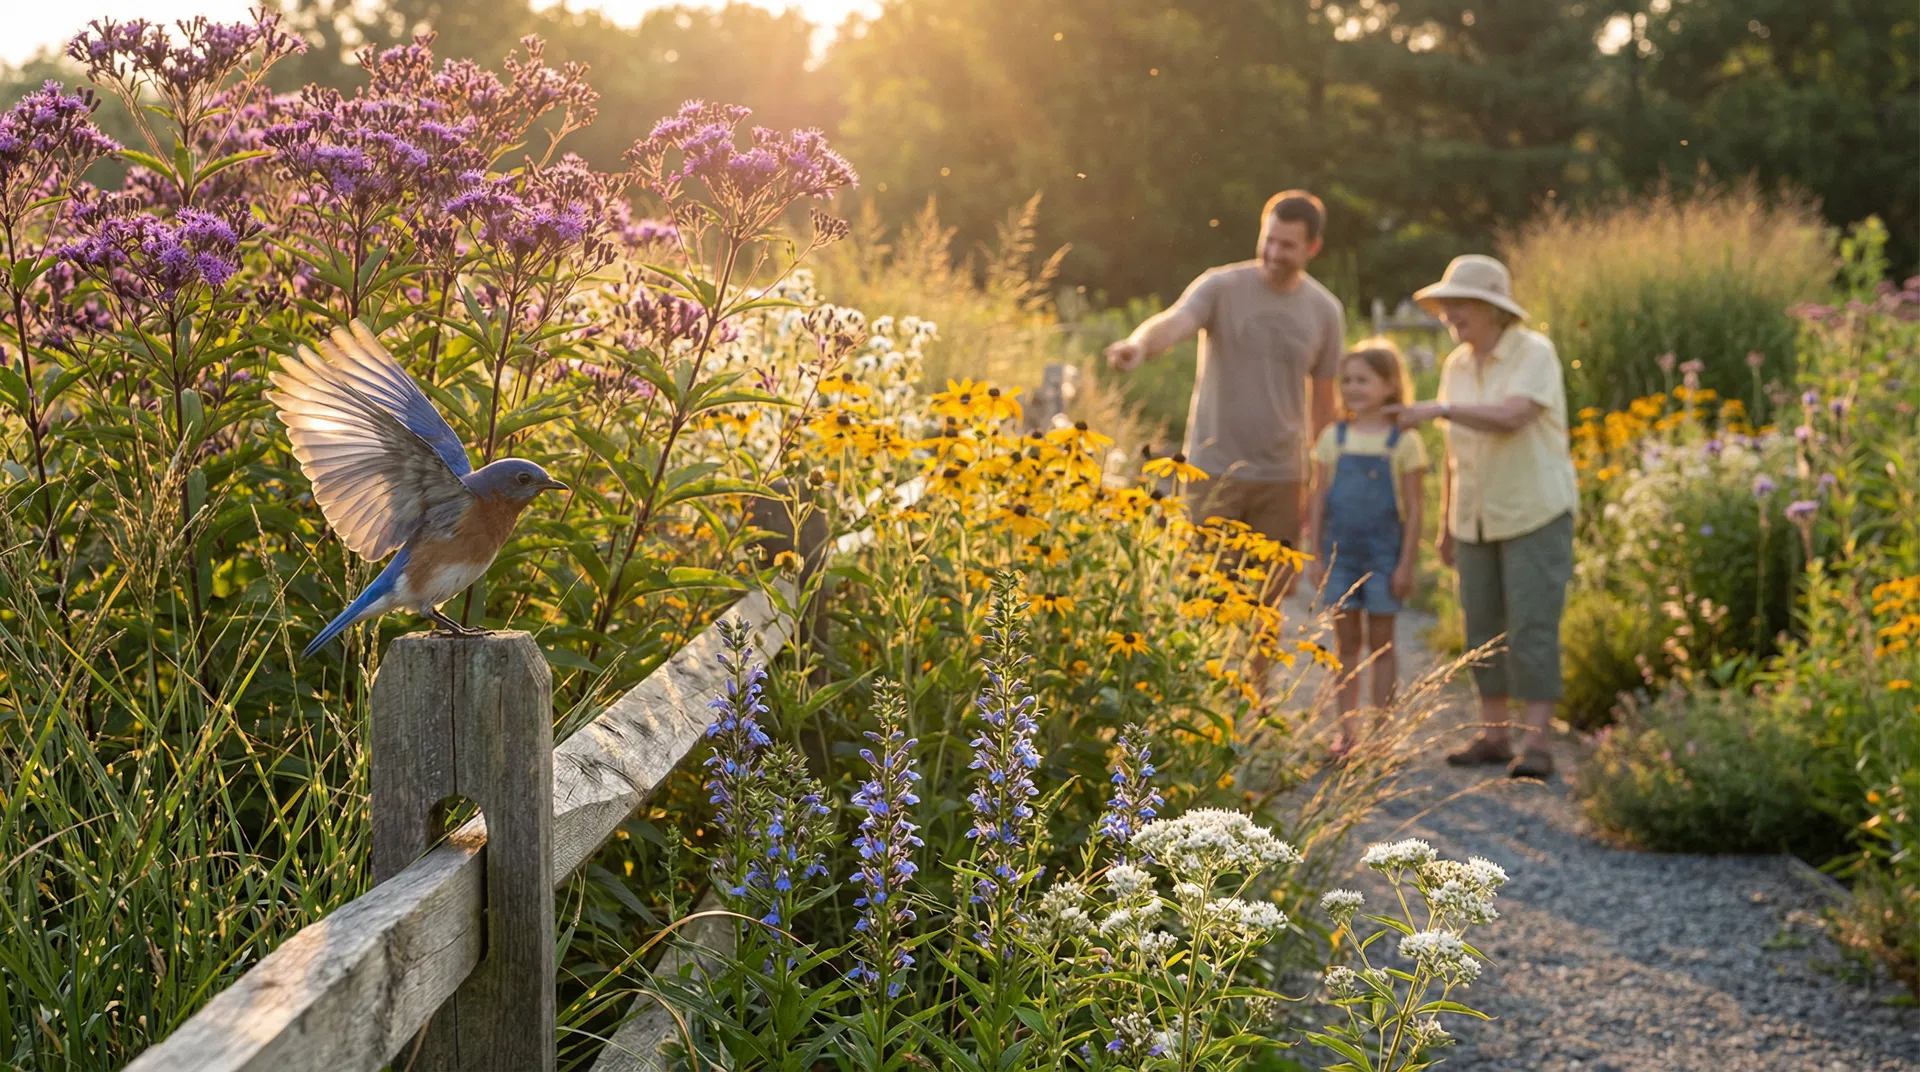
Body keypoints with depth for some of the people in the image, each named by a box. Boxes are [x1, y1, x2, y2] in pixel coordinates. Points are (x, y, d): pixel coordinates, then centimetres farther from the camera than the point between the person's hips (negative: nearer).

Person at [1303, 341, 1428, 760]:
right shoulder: (1333, 437, 4)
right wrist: (1314, 556, 4)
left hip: (1383, 555, -3)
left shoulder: (1403, 442, -4)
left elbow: (1413, 508, -4)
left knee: (1381, 641, 4)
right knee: (1347, 641, 7)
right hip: (1340, 553, 3)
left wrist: (1407, 563, -7)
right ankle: (1347, 730, 14)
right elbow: (1318, 500, 7)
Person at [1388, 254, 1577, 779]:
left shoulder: (1535, 353, -12)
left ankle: (1535, 745, -8)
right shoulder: (1456, 365, 7)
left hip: (1536, 513, -6)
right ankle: (1493, 735, 14)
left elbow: (1511, 417, -29)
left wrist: (1439, 409, -31)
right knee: (1483, 626, 7)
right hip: (1477, 516, 6)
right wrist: (1447, 525, 13)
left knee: (1532, 626, -9)